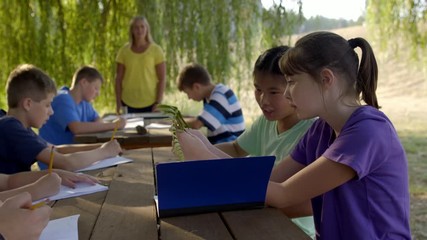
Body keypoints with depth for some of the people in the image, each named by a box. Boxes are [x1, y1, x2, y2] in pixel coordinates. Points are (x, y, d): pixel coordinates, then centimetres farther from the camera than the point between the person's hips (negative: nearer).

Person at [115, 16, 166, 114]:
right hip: (128, 104, 1)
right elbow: (118, 78, 7)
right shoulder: (124, 51, 5)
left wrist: (158, 102, -8)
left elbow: (162, 79, -2)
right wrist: (118, 102, 1)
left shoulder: (156, 50, 0)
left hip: (150, 104, -1)